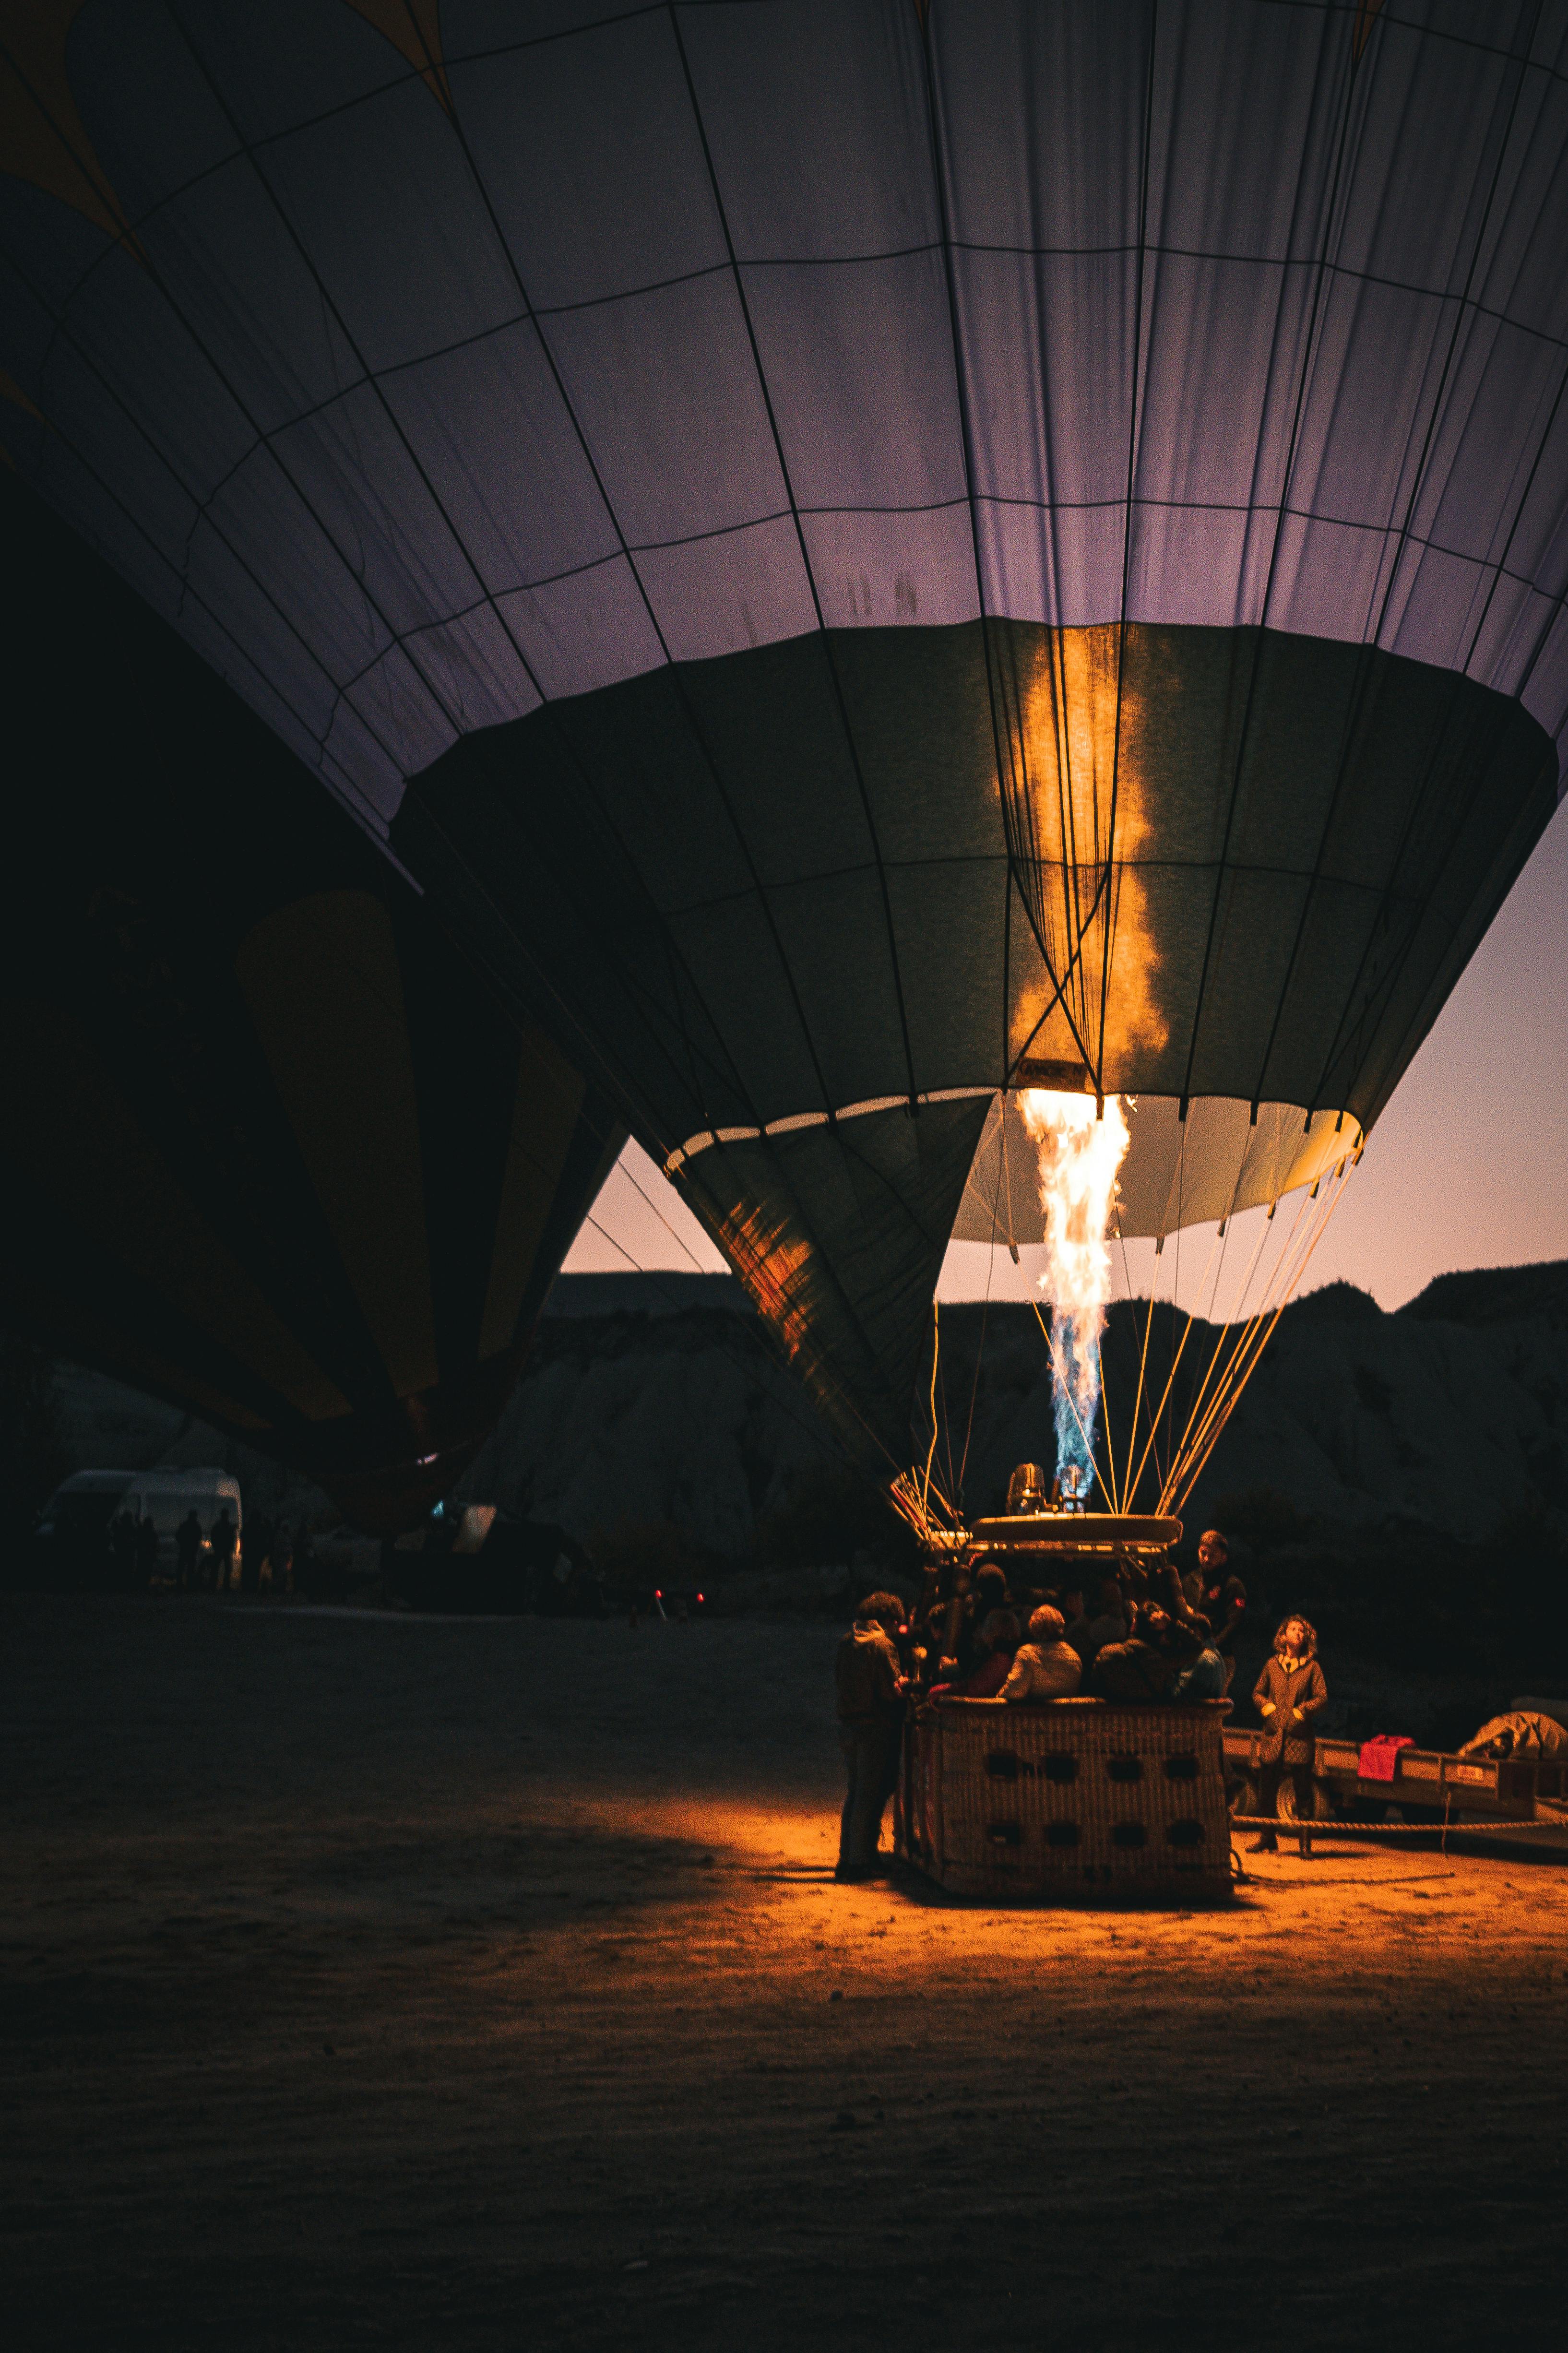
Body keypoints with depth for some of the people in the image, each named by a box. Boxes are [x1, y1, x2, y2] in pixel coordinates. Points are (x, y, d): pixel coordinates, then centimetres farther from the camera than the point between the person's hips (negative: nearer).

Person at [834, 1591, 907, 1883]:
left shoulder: (846, 1642, 7)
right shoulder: (883, 1645, -14)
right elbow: (892, 1691, -19)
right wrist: (905, 1684, 3)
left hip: (847, 1725, 7)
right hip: (875, 1728, -7)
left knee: (853, 1793, 17)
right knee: (870, 1796, 0)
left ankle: (846, 1858, 21)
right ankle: (861, 1862, 2)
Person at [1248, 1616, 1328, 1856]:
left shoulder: (1312, 1667, 7)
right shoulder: (1273, 1665, 13)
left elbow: (1322, 1698, 2)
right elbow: (1258, 1692, 18)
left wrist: (1300, 1712, -9)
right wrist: (1268, 1708, -1)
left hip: (1299, 1737, -2)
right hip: (1273, 1736, 2)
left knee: (1303, 1790, -4)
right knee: (1266, 1789, 5)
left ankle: (1305, 1842, 2)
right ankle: (1267, 1839, 16)